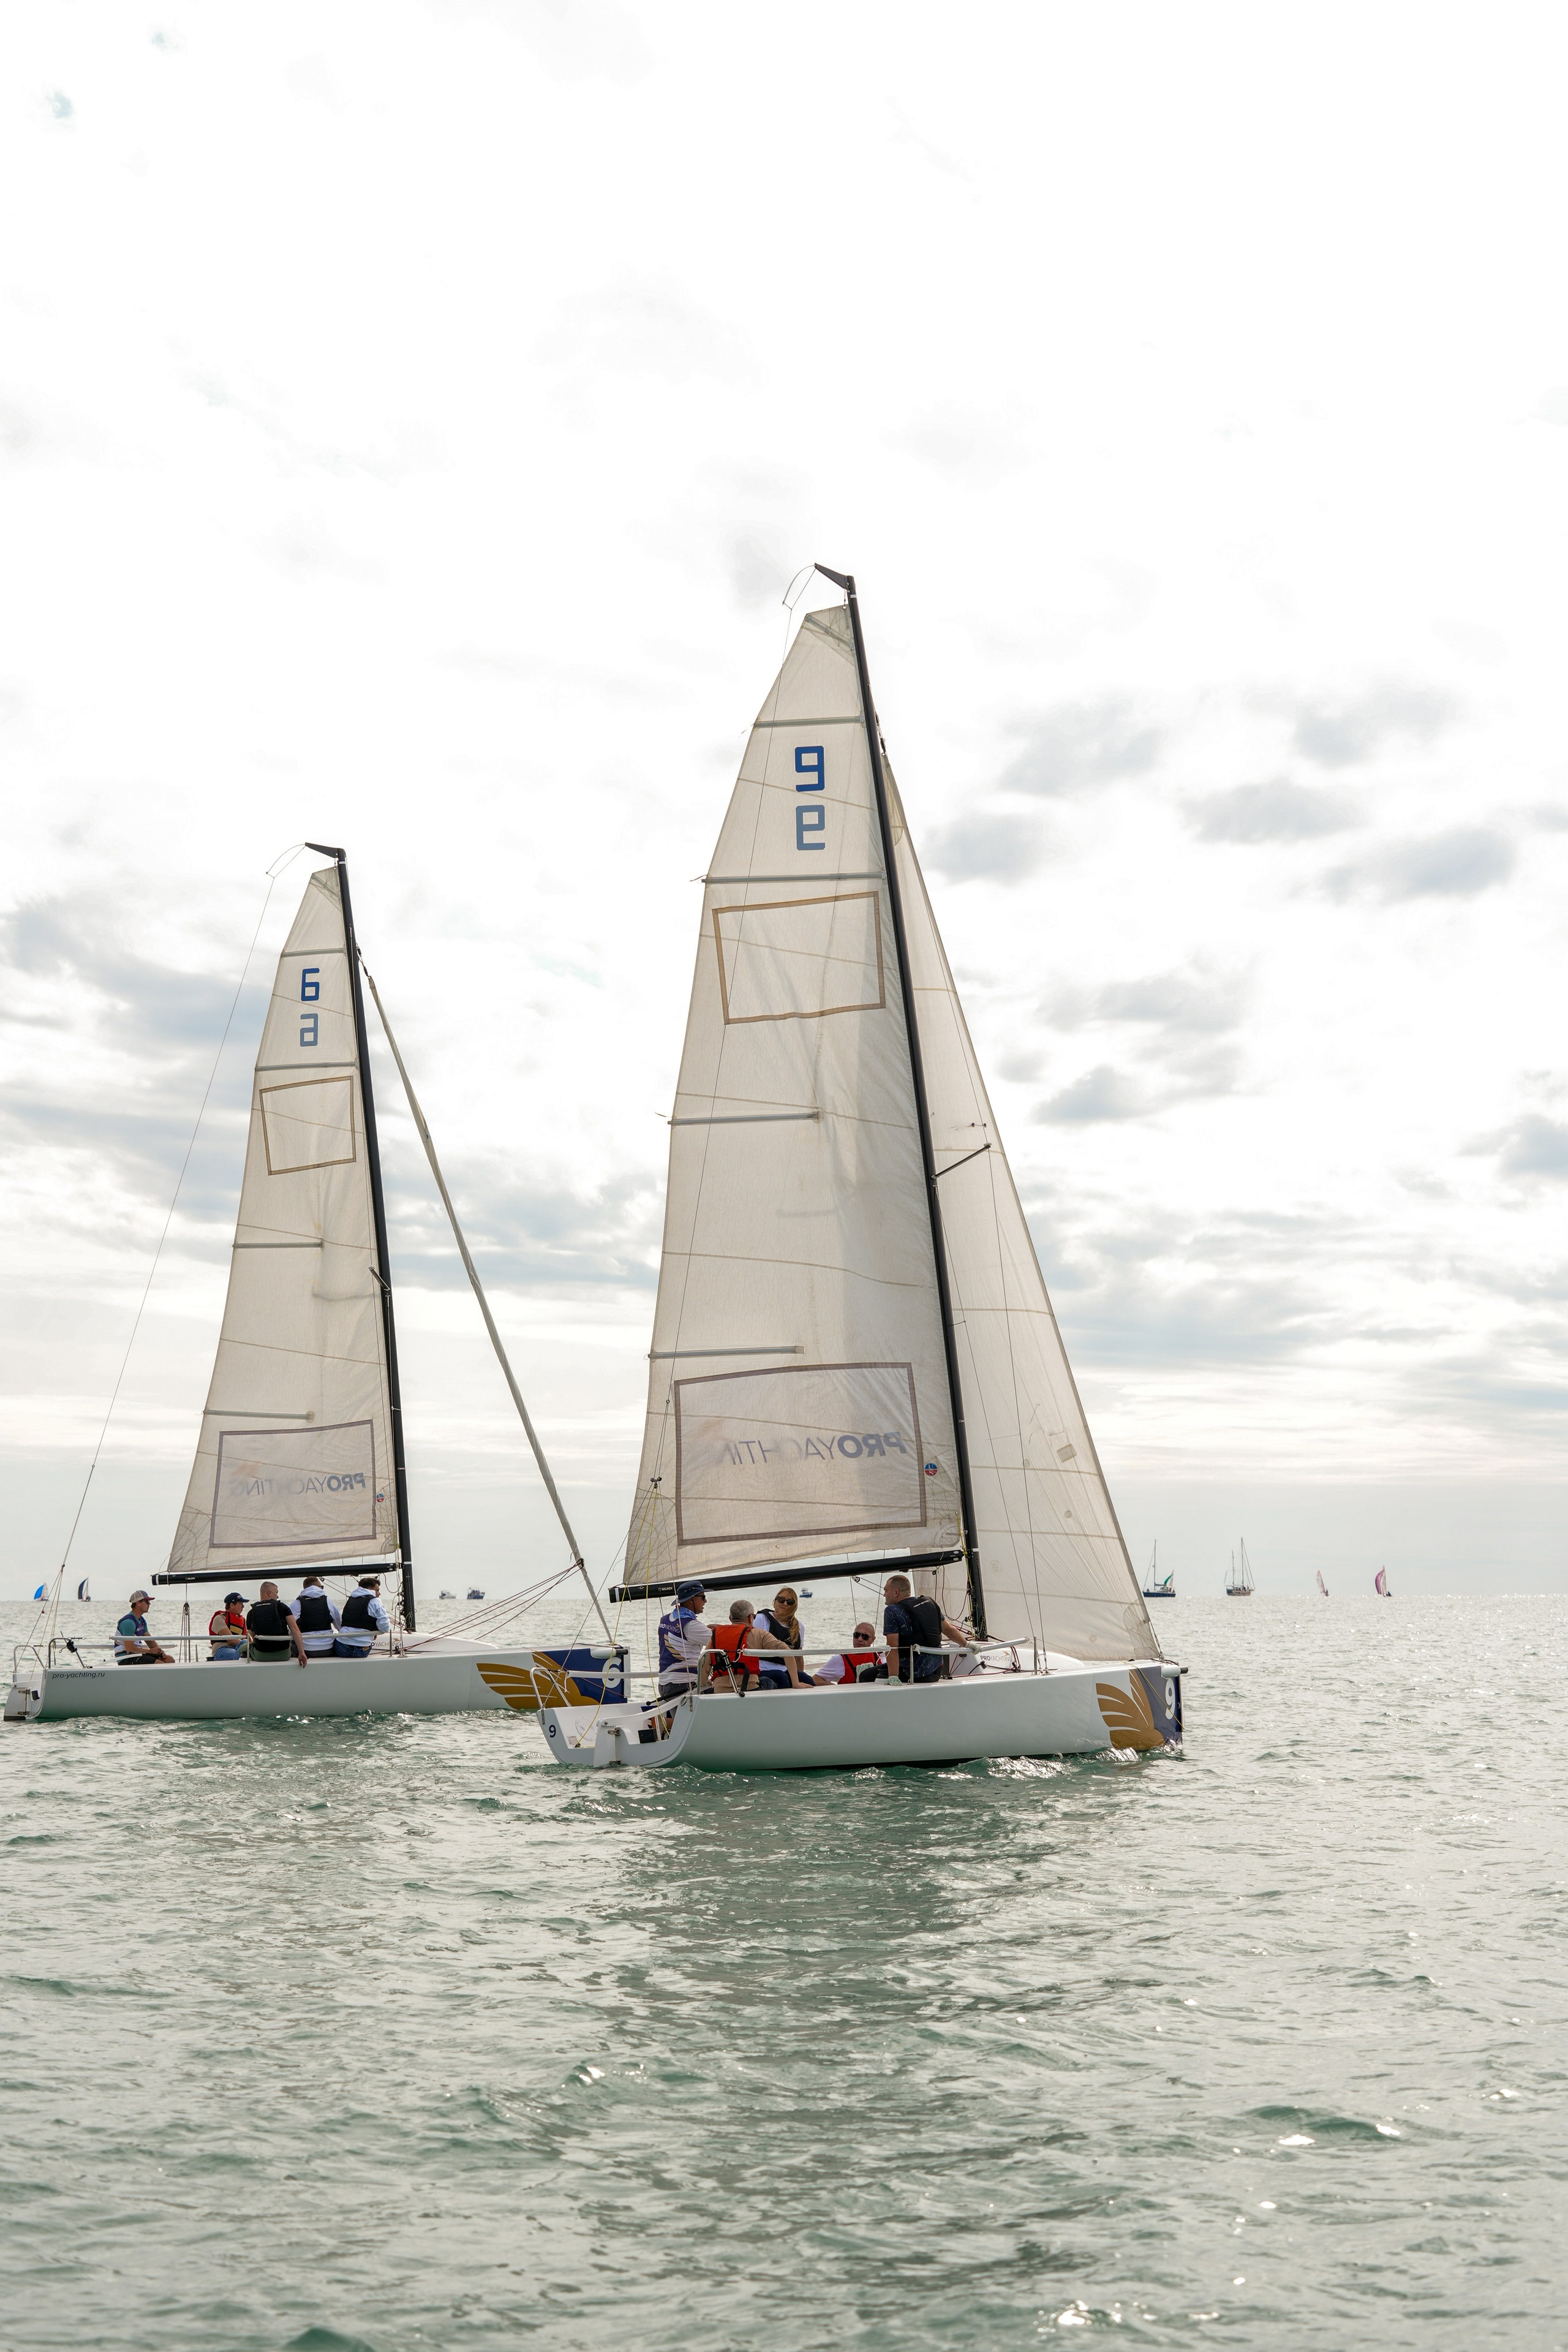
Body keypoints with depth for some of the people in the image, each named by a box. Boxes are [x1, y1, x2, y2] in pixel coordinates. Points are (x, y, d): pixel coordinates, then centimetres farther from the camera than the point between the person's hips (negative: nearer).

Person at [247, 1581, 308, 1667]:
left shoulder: (251, 1613, 3)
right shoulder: (282, 1608, -2)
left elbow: (253, 1639, 9)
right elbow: (295, 1630, -12)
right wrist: (302, 1653, -16)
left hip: (261, 1656, 1)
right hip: (283, 1655, -1)